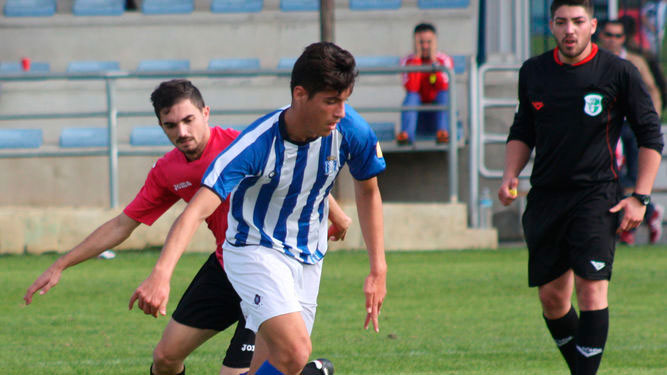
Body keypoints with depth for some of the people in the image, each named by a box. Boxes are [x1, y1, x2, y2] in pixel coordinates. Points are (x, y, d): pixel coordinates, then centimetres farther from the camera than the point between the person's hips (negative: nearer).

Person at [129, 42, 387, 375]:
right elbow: (197, 209, -36)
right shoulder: (257, 144, -28)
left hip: (308, 259, 5)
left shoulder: (351, 130, -15)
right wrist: (161, 274, -51)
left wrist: (378, 270, 5)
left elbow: (368, 191, 7)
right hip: (254, 250, -5)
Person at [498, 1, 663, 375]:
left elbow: (651, 135, 1)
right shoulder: (533, 72, 7)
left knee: (591, 288, -16)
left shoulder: (619, 72, -4)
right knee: (552, 297, 4)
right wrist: (511, 174, 3)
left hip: (597, 196, -4)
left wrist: (640, 197, -6)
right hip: (546, 197, 4)